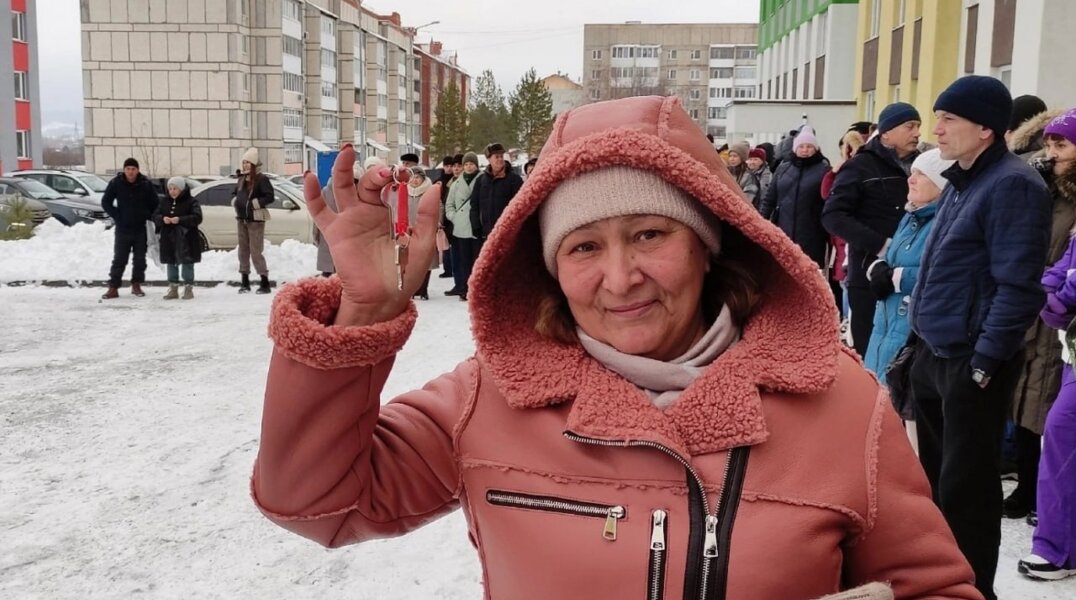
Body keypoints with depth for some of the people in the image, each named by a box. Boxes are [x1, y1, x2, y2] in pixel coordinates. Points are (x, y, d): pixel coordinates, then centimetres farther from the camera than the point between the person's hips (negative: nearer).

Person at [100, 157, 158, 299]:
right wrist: (117, 217, -4)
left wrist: (147, 217, -2)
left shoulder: (146, 184, -2)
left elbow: (154, 204, 7)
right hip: (122, 229, -1)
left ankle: (136, 286, 20)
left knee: (140, 259, 8)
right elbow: (105, 202, 2)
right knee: (119, 259, -1)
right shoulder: (116, 183, -4)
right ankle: (113, 288, 1)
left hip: (141, 229, 1)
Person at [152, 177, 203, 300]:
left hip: (186, 239, -5)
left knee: (187, 263, 0)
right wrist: (162, 219, -16)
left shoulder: (191, 202, -5)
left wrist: (180, 220, -25)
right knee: (171, 264, 10)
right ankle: (173, 289, 18)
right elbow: (155, 216, 8)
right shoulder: (165, 202, 12)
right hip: (168, 239, 5)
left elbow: (197, 217, -15)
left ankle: (188, 288, 9)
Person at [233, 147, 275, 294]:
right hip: (242, 219, 8)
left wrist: (255, 203, -20)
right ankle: (245, 282, 19)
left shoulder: (261, 179, -11)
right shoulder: (242, 179, 13)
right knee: (243, 250, 11)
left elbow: (270, 197, -17)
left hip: (255, 220, -8)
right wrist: (235, 201, 7)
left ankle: (265, 283, -5)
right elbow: (236, 193, 27)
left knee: (256, 251, -10)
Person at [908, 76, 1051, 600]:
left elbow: (1017, 286, -20)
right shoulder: (961, 181, 13)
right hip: (935, 351, 10)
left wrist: (985, 361, -20)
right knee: (936, 472, 20)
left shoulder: (1012, 185, -16)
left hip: (972, 362, -9)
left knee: (965, 484, 1)